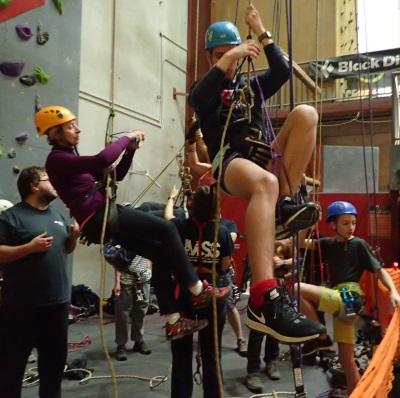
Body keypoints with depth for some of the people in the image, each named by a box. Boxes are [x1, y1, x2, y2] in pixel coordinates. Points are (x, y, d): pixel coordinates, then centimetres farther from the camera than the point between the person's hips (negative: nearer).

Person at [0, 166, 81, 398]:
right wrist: (30, 247, -24)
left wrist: (74, 237, 1)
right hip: (21, 306, -6)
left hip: (57, 301, 7)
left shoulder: (58, 215, 12)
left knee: (55, 358, 19)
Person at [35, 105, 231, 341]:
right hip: (99, 218, -10)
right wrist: (126, 138, -10)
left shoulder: (70, 158, 24)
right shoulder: (57, 159, -6)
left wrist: (130, 150, 5)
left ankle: (173, 322, 8)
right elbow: (102, 160, -25)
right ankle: (199, 291, -7)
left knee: (160, 252, 4)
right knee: (167, 229, -14)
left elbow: (115, 174, 19)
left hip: (105, 219, 10)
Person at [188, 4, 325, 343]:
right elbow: (197, 100, -9)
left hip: (264, 158, 5)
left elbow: (283, 72, 10)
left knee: (306, 113, -18)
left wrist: (261, 33, 8)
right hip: (231, 162, -5)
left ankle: (283, 206, -28)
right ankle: (263, 301, -53)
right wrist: (226, 60, -17)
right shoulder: (206, 89, 17)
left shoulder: (252, 86, 29)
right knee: (265, 182, -41)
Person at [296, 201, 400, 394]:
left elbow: (379, 270, -3)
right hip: (339, 301, 6)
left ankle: (321, 337, -8)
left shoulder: (359, 244, 0)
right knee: (346, 357, 11)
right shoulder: (329, 244, 13)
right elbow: (301, 242, 14)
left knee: (299, 289, -20)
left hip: (349, 300, -6)